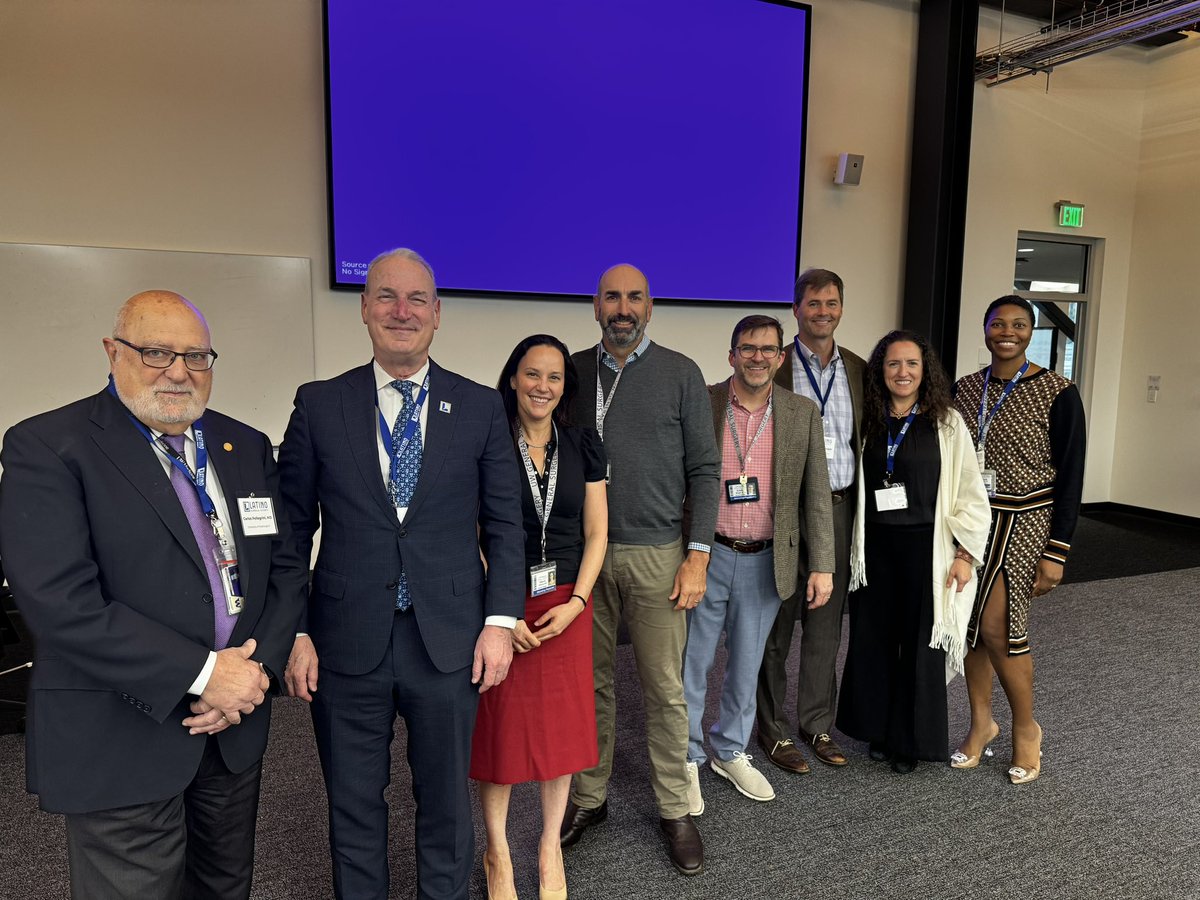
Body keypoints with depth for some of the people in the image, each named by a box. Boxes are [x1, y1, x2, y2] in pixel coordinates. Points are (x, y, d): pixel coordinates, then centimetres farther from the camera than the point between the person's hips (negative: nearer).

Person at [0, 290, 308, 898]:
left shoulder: (247, 447, 7)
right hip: (121, 742, -5)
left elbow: (287, 566, 7)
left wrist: (257, 668, -9)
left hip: (236, 724, 5)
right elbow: (59, 600, -20)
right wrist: (202, 673, -20)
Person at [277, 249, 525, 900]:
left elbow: (503, 524, 3)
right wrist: (294, 632, -2)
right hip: (346, 644, 0)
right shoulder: (319, 405, 1)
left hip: (449, 643, 0)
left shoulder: (481, 408, 1)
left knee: (446, 804, 16)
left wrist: (500, 620, -4)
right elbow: (291, 528, 3)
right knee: (354, 809, 17)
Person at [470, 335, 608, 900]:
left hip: (566, 606, 3)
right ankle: (497, 851, 29)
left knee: (561, 725, 11)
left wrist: (576, 603, -8)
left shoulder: (582, 445, 3)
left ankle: (550, 847, 32)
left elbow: (595, 532, 3)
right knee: (500, 728, 8)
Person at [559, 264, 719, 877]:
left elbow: (704, 470, 0)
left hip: (656, 555, -2)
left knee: (665, 689, 5)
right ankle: (589, 797, 29)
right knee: (591, 682, 12)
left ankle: (674, 810, 23)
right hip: (583, 552, 2)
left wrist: (697, 556, -6)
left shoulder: (681, 374, 1)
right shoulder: (574, 371, 7)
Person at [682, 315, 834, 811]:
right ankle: (687, 760, 28)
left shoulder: (802, 412, 1)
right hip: (706, 556, -2)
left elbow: (816, 494, 3)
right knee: (691, 664, 8)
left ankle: (730, 752, 37)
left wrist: (822, 565, -1)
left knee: (746, 666, 17)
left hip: (766, 562, 2)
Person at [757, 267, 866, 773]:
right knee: (776, 626, 6)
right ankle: (773, 730, 21)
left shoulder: (859, 370, 10)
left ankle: (818, 725, 29)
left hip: (839, 509, 4)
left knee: (826, 626, 14)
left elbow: (866, 442, 14)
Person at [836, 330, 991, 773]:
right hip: (875, 546, 3)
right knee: (873, 640, 10)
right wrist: (855, 546, 6)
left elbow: (970, 494, -4)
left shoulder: (946, 423, -4)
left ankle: (912, 740, 24)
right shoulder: (868, 422, 5)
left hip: (925, 547, -3)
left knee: (921, 642, 6)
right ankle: (879, 729, 29)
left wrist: (965, 554, -7)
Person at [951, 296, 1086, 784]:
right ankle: (981, 723, 27)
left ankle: (1026, 727, 17)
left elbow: (1070, 475, -7)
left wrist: (1056, 551, -11)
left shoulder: (1057, 393, -8)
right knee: (971, 623, 8)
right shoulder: (965, 388, 4)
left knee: (995, 627, -8)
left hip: (1024, 522, -4)